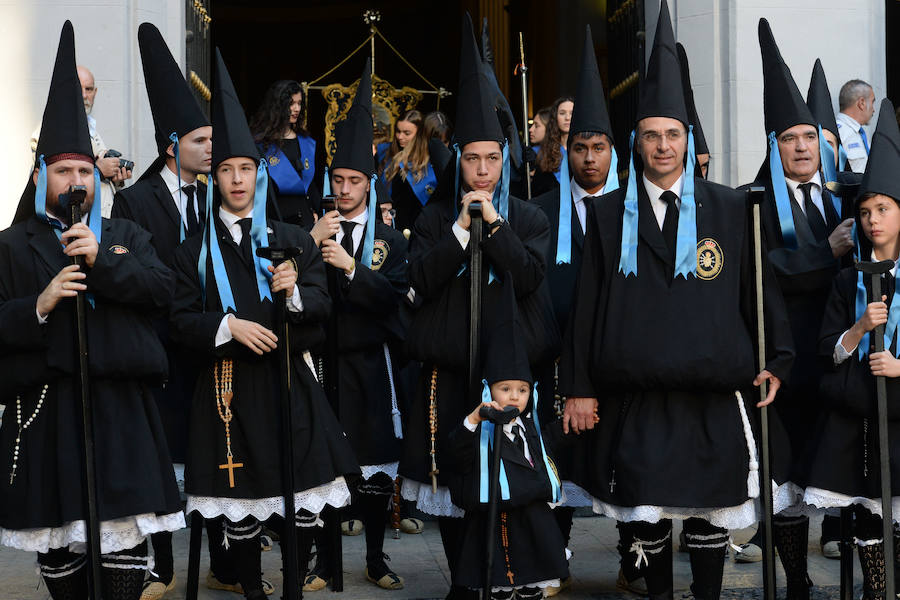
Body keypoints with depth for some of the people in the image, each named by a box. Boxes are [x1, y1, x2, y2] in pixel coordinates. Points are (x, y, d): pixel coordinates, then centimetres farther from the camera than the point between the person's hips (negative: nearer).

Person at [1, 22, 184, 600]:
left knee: (126, 532, -3)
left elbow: (164, 289, -2)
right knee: (57, 537, 5)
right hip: (46, 409, 0)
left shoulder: (126, 235, 15)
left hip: (120, 404, 1)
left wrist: (101, 260, -13)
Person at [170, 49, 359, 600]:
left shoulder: (293, 240, 12)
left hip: (288, 381, 1)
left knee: (306, 507, -2)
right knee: (240, 506, 1)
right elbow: (183, 321, 3)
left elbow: (323, 304, 5)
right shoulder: (195, 250, 9)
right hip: (228, 384, 0)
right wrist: (229, 325, -14)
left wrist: (294, 291, -15)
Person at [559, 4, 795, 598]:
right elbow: (588, 303, 4)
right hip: (635, 397, 0)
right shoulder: (608, 214, 5)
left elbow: (760, 288, 7)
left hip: (715, 395, 0)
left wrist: (775, 362, 0)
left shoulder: (731, 209, 5)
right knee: (646, 515, 7)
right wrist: (579, 386, 2)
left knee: (711, 513, 9)